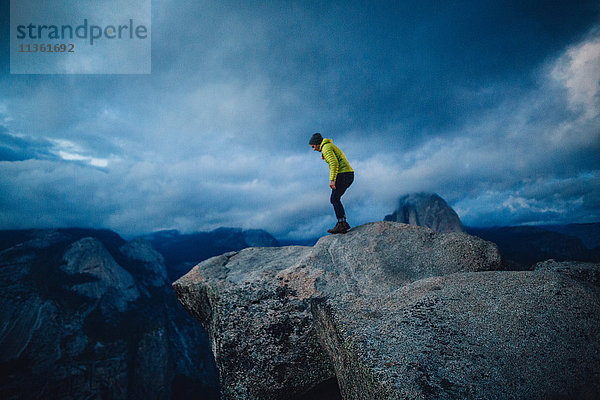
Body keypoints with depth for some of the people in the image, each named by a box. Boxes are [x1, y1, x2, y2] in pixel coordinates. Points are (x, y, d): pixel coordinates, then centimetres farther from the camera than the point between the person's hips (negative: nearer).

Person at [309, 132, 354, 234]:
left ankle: (341, 225, -11)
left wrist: (332, 180, -23)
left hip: (343, 175, -10)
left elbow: (334, 163, -22)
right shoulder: (331, 146, 25)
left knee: (335, 199, -8)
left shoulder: (326, 148, -8)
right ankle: (343, 222, 10)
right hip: (349, 174, 10)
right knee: (335, 199, 12)